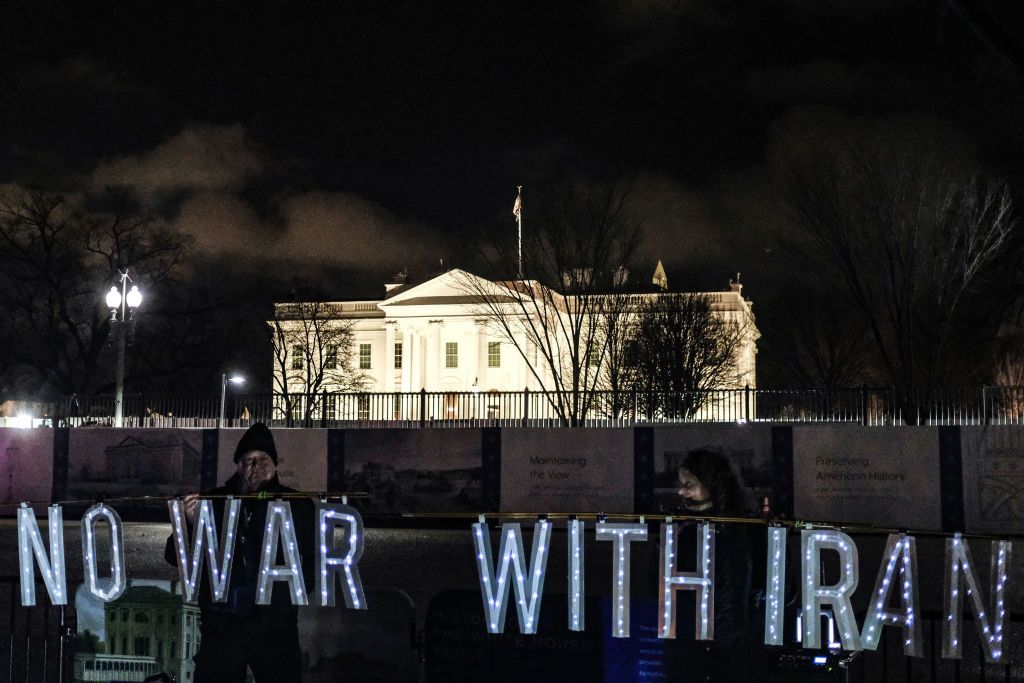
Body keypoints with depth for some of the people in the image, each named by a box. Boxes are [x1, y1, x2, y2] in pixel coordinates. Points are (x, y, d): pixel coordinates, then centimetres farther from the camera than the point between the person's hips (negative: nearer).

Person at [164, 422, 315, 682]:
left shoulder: (296, 504, 3)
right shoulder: (215, 502, 6)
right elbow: (175, 556, 5)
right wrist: (190, 524, -13)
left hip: (276, 625, -1)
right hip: (222, 624, 1)